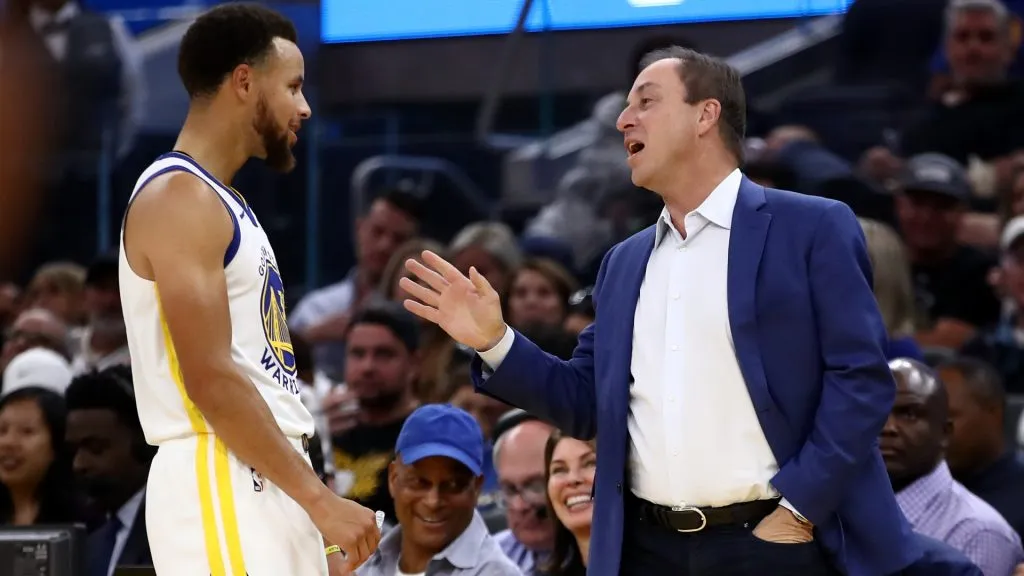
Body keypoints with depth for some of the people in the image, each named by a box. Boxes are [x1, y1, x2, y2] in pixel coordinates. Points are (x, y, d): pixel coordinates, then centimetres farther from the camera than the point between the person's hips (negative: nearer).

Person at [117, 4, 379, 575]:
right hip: (221, 489, -10)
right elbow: (211, 381, -19)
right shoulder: (179, 197, -11)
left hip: (266, 488, 10)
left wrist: (311, 503, 18)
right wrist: (320, 498, -18)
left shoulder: (223, 202, 20)